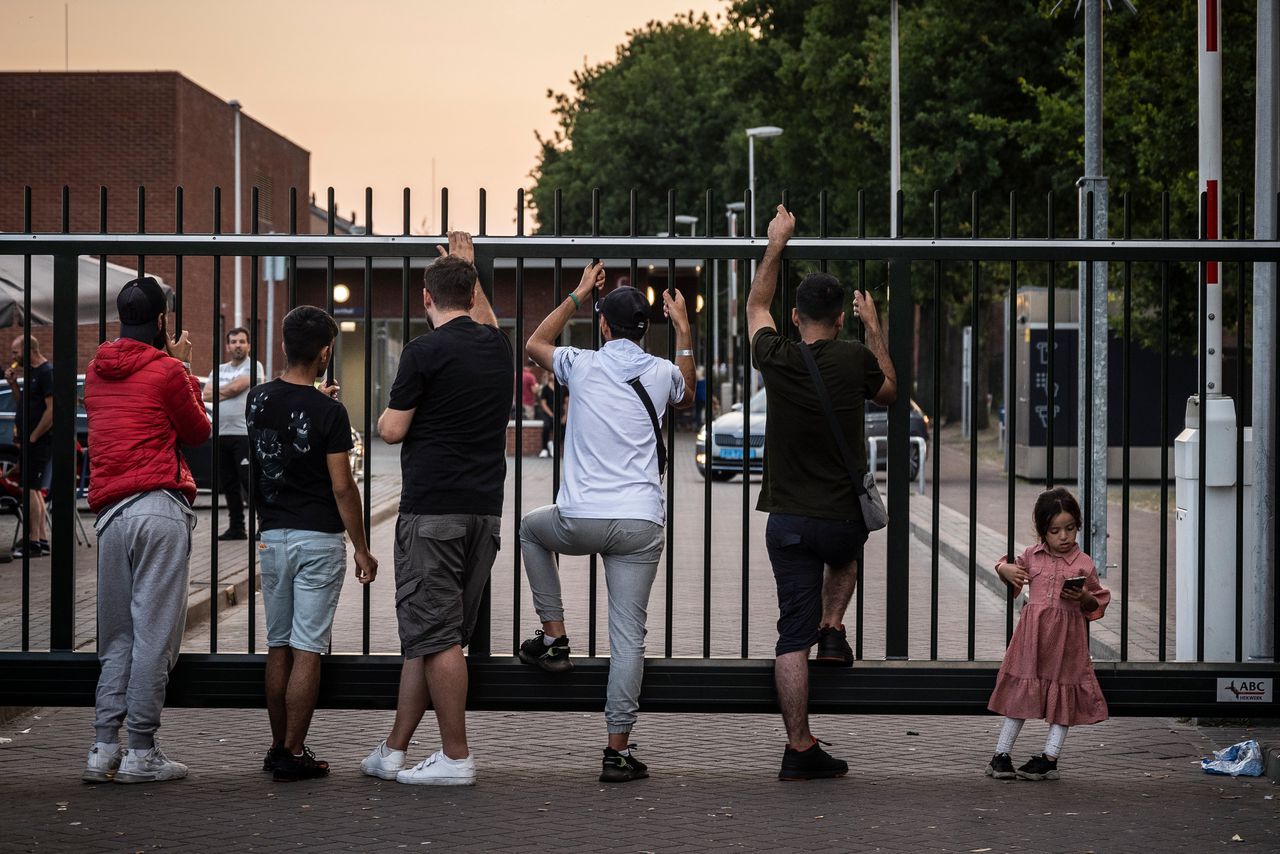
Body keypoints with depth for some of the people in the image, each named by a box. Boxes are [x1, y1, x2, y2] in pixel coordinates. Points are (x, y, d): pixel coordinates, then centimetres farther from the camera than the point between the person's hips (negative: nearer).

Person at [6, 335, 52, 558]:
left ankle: (32, 541, -11)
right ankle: (42, 540, 17)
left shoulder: (47, 372, -13)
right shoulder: (31, 373, 16)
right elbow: (22, 404, 23)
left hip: (39, 442, -10)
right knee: (34, 491, 12)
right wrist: (13, 384, 8)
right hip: (30, 442, 10)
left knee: (29, 489, -11)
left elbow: (52, 410, -20)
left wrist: (33, 437, -18)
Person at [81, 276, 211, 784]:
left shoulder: (97, 372, 16)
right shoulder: (166, 370, -3)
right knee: (154, 633, -3)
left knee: (117, 636, 12)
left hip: (109, 512, 6)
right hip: (160, 509, -6)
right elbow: (198, 432, 7)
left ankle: (104, 749, 7)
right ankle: (141, 753, -3)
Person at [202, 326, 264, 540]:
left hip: (244, 434, -7)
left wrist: (219, 392, 3)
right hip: (222, 433, 7)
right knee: (229, 484, 10)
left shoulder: (253, 367, -1)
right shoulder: (220, 370, 18)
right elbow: (207, 394, 6)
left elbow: (236, 387, -14)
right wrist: (228, 391, -8)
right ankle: (236, 528, 17)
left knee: (249, 481, -11)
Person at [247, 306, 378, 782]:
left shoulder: (258, 399, 2)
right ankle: (293, 754, -2)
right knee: (307, 650, -2)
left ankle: (278, 748, 19)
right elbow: (342, 487, -14)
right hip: (319, 539, -5)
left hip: (273, 536, 5)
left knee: (278, 647, 13)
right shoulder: (329, 412, -14)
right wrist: (362, 548, -6)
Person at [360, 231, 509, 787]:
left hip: (433, 511, -7)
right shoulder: (497, 347, 9)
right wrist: (470, 269, 46)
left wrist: (386, 413, 15)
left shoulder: (425, 351, -11)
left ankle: (456, 758, -3)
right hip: (485, 510, 7)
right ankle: (394, 753, 15)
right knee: (431, 635, 10)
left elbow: (393, 430, -8)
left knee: (435, 636, -3)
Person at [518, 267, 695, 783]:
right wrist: (683, 329, 33)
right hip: (641, 523, 1)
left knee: (531, 529, 34)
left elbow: (536, 343, 25)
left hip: (580, 521, -1)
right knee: (628, 636, 2)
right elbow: (687, 396, 31)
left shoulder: (583, 366, 2)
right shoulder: (661, 373, 5)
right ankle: (618, 750, -1)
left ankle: (554, 637, 25)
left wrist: (578, 295, 31)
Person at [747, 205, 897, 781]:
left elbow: (756, 306, 18)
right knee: (846, 554, 38)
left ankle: (800, 751, 1)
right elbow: (889, 390, 16)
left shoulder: (778, 358, -4)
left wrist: (776, 244, 27)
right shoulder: (854, 360, -8)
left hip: (787, 522, 0)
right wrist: (874, 330, 24)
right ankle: (832, 630, 20)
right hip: (843, 518, 0)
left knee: (792, 637, 3)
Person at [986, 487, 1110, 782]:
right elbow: (1010, 567, 24)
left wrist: (1084, 598, -14)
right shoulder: (1032, 556, 4)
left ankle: (1049, 758, 14)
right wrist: (1005, 569, 2)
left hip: (1066, 636, -2)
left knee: (1063, 696, 5)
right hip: (1032, 634, 2)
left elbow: (1098, 603, 6)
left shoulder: (1084, 564, -3)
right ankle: (1001, 755, 13)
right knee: (1020, 692, 7)